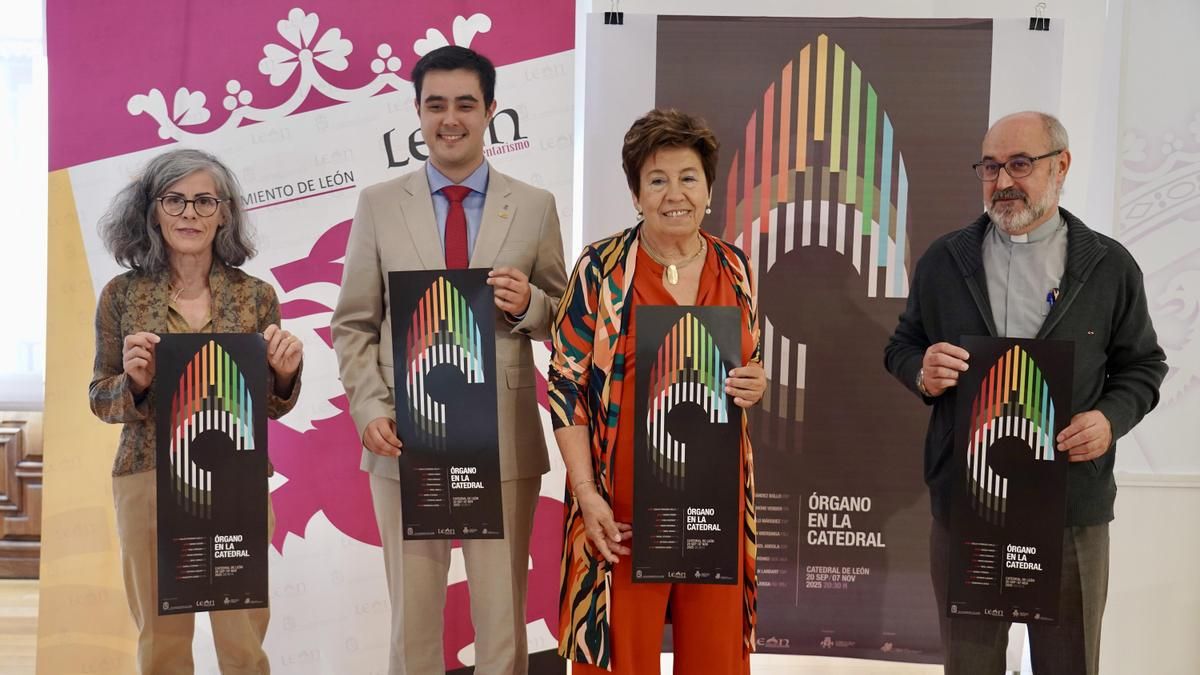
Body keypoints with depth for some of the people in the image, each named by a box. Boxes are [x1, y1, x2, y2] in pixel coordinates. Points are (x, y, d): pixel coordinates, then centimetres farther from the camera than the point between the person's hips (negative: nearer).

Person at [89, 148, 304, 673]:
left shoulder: (255, 296, 1)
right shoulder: (122, 295, 1)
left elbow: (270, 408, 8)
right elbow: (100, 399, 6)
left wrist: (284, 373, -13)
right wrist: (132, 381, -15)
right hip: (148, 482, 0)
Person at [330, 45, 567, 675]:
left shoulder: (535, 206, 5)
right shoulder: (378, 204, 5)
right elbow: (352, 326, 6)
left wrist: (528, 306, -13)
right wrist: (370, 409, -8)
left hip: (505, 442, 0)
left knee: (504, 614, 7)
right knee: (412, 613, 10)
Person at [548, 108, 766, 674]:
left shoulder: (734, 267, 6)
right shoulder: (601, 267, -6)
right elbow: (567, 384, -5)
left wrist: (754, 384, -7)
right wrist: (587, 494, -12)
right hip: (625, 493, -3)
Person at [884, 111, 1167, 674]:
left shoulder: (1110, 266, 2)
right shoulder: (943, 260, 5)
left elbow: (1143, 365, 9)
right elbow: (902, 347, 13)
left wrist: (1111, 417, -11)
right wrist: (921, 372, -10)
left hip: (1072, 506, 0)